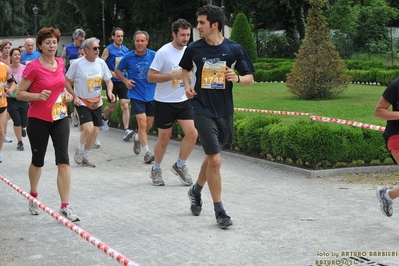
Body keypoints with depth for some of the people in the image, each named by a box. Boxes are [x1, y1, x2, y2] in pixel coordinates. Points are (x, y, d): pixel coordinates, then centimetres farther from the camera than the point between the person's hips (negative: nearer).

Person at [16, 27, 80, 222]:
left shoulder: (60, 63, 4)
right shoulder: (33, 67, -13)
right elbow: (19, 94, -9)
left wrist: (66, 93, 2)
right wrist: (38, 96, -25)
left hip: (60, 118, 4)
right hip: (38, 120, -3)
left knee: (63, 160, -7)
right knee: (38, 160, 12)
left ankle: (65, 207, -6)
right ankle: (33, 196, 39)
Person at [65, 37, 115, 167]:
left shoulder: (101, 63, -1)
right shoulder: (77, 63, -13)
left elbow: (108, 80, 9)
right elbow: (66, 81, -5)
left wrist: (109, 91, -12)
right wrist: (75, 96, -13)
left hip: (97, 102, 5)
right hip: (82, 102, -5)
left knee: (95, 131, 6)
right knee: (88, 129, -20)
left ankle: (85, 157, 25)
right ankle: (79, 150, 9)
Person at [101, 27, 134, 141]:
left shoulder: (126, 50, 6)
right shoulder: (108, 50, -6)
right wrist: (112, 73, -18)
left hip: (123, 81, 2)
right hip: (112, 82, -2)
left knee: (125, 106, -11)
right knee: (112, 107, 11)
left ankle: (126, 130, -17)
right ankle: (104, 118, 43)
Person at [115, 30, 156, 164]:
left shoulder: (154, 55, -6)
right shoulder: (128, 57, -6)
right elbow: (117, 70, 10)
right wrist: (125, 80, -5)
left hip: (151, 94, 2)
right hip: (136, 94, -2)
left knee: (149, 124, 13)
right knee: (142, 123, -12)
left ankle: (137, 138, 43)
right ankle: (147, 152, -5)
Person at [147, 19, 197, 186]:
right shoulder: (163, 52, -15)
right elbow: (151, 77, -16)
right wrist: (173, 75, -24)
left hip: (183, 101, 5)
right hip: (164, 102, -5)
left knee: (192, 133, -7)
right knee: (164, 139, 4)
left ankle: (179, 166, 13)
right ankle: (156, 169, 26)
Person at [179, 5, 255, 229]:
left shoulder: (234, 49, -6)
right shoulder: (194, 49, -4)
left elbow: (250, 79, 0)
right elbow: (185, 69, 17)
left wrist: (237, 78, -20)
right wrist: (188, 85, -2)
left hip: (225, 112, 2)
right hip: (203, 111, -2)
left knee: (212, 156, 17)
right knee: (215, 160, -10)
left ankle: (196, 190, 45)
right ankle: (220, 212, 2)